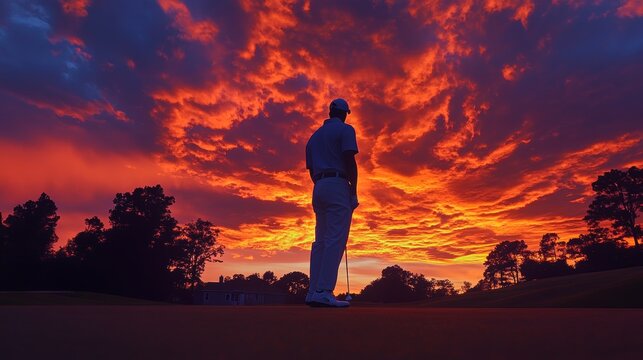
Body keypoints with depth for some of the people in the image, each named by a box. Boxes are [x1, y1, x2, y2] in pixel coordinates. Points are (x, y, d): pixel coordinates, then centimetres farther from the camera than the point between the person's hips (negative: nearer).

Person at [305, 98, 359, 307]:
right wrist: (354, 191, -8)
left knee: (321, 241, 6)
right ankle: (324, 292, -19)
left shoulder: (315, 136, 23)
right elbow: (349, 161, -10)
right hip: (338, 186, -7)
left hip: (319, 188, 7)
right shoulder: (345, 130, 3)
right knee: (336, 239, -12)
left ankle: (313, 292, 3)